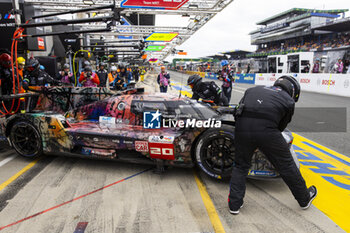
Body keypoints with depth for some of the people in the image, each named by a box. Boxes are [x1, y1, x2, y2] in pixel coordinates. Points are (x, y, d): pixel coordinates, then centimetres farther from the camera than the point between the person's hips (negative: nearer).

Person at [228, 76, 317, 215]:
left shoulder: (254, 89, 29)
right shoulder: (289, 101, 21)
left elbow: (238, 109, 25)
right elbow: (281, 126, 20)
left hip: (242, 127, 3)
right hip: (266, 130, -2)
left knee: (240, 166, 22)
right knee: (286, 165, 19)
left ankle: (234, 204, 24)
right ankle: (304, 198, 41)